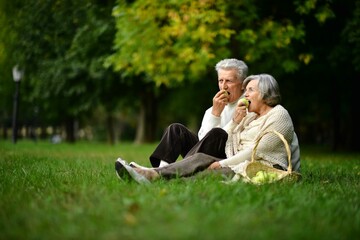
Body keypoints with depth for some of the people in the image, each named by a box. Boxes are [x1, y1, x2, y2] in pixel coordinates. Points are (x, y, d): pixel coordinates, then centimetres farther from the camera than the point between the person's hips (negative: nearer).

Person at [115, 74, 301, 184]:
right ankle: (150, 175, -35)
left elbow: (257, 151, -14)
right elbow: (223, 139, 14)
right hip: (242, 165, 8)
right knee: (202, 158, -16)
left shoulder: (279, 115, -4)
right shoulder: (251, 115, 23)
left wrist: (223, 163, -14)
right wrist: (235, 120, -1)